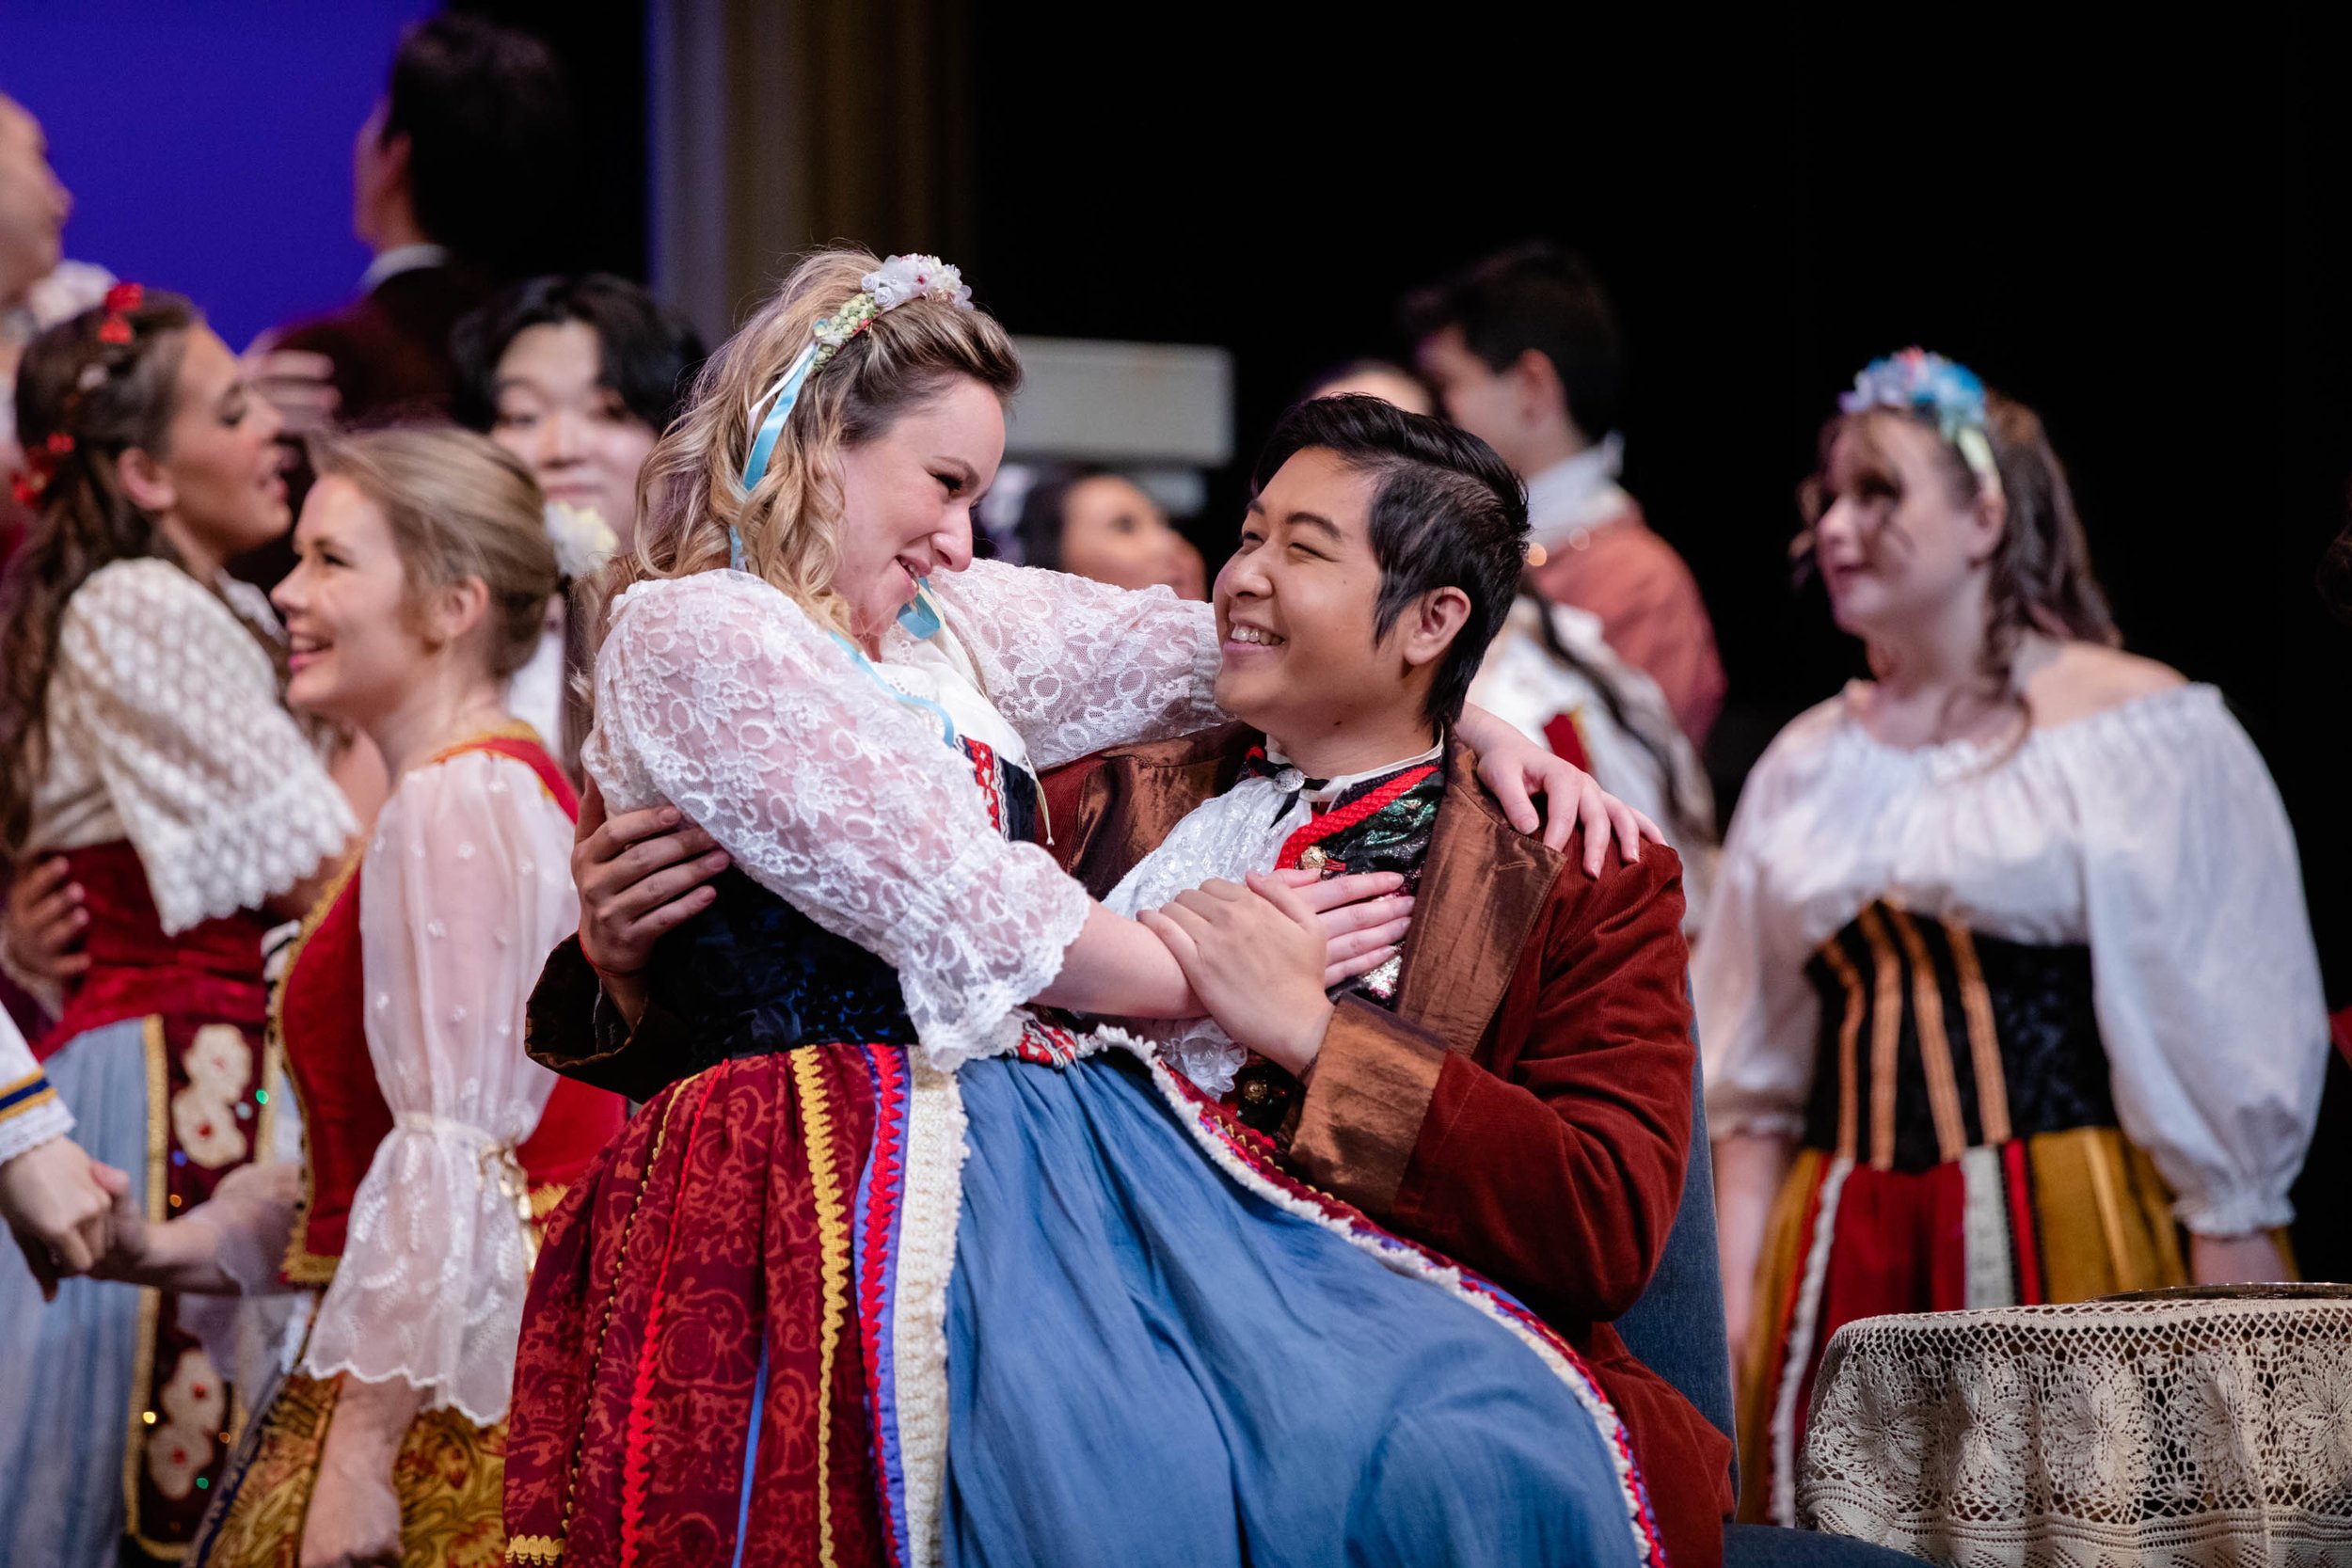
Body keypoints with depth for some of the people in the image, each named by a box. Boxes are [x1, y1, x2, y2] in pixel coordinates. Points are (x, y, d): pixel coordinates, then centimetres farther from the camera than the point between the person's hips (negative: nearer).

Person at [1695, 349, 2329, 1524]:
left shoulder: (2144, 733, -1)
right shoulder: (1807, 767, 15)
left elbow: (2224, 1032, -5)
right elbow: (1752, 1080, 16)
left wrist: (2232, 1292, -10)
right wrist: (1734, 1300, 7)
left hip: (2078, 1241, -5)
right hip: (1844, 1260, 5)